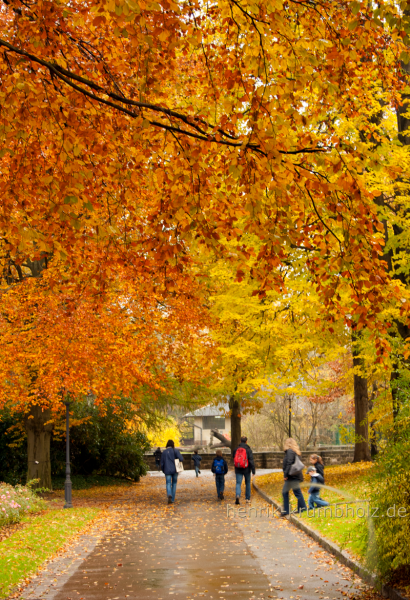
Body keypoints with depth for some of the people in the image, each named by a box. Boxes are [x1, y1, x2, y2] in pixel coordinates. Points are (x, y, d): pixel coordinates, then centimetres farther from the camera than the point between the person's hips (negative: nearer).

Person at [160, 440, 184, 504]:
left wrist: (163, 471, 18)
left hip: (167, 471, 0)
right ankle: (172, 499, 16)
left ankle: (169, 495, -33)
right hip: (175, 470, 0)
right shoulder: (175, 451, -2)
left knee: (168, 484, -3)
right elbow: (181, 458, -16)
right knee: (174, 484, 14)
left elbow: (162, 463, 4)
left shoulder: (164, 452, 3)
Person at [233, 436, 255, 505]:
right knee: (247, 484, 15)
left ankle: (238, 496, -27)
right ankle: (247, 499, 20)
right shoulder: (248, 449, -9)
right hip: (246, 469, -2)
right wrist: (253, 470, -11)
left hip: (238, 469, 2)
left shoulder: (236, 449, 4)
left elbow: (234, 459, 16)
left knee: (238, 483, -1)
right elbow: (251, 460, -14)